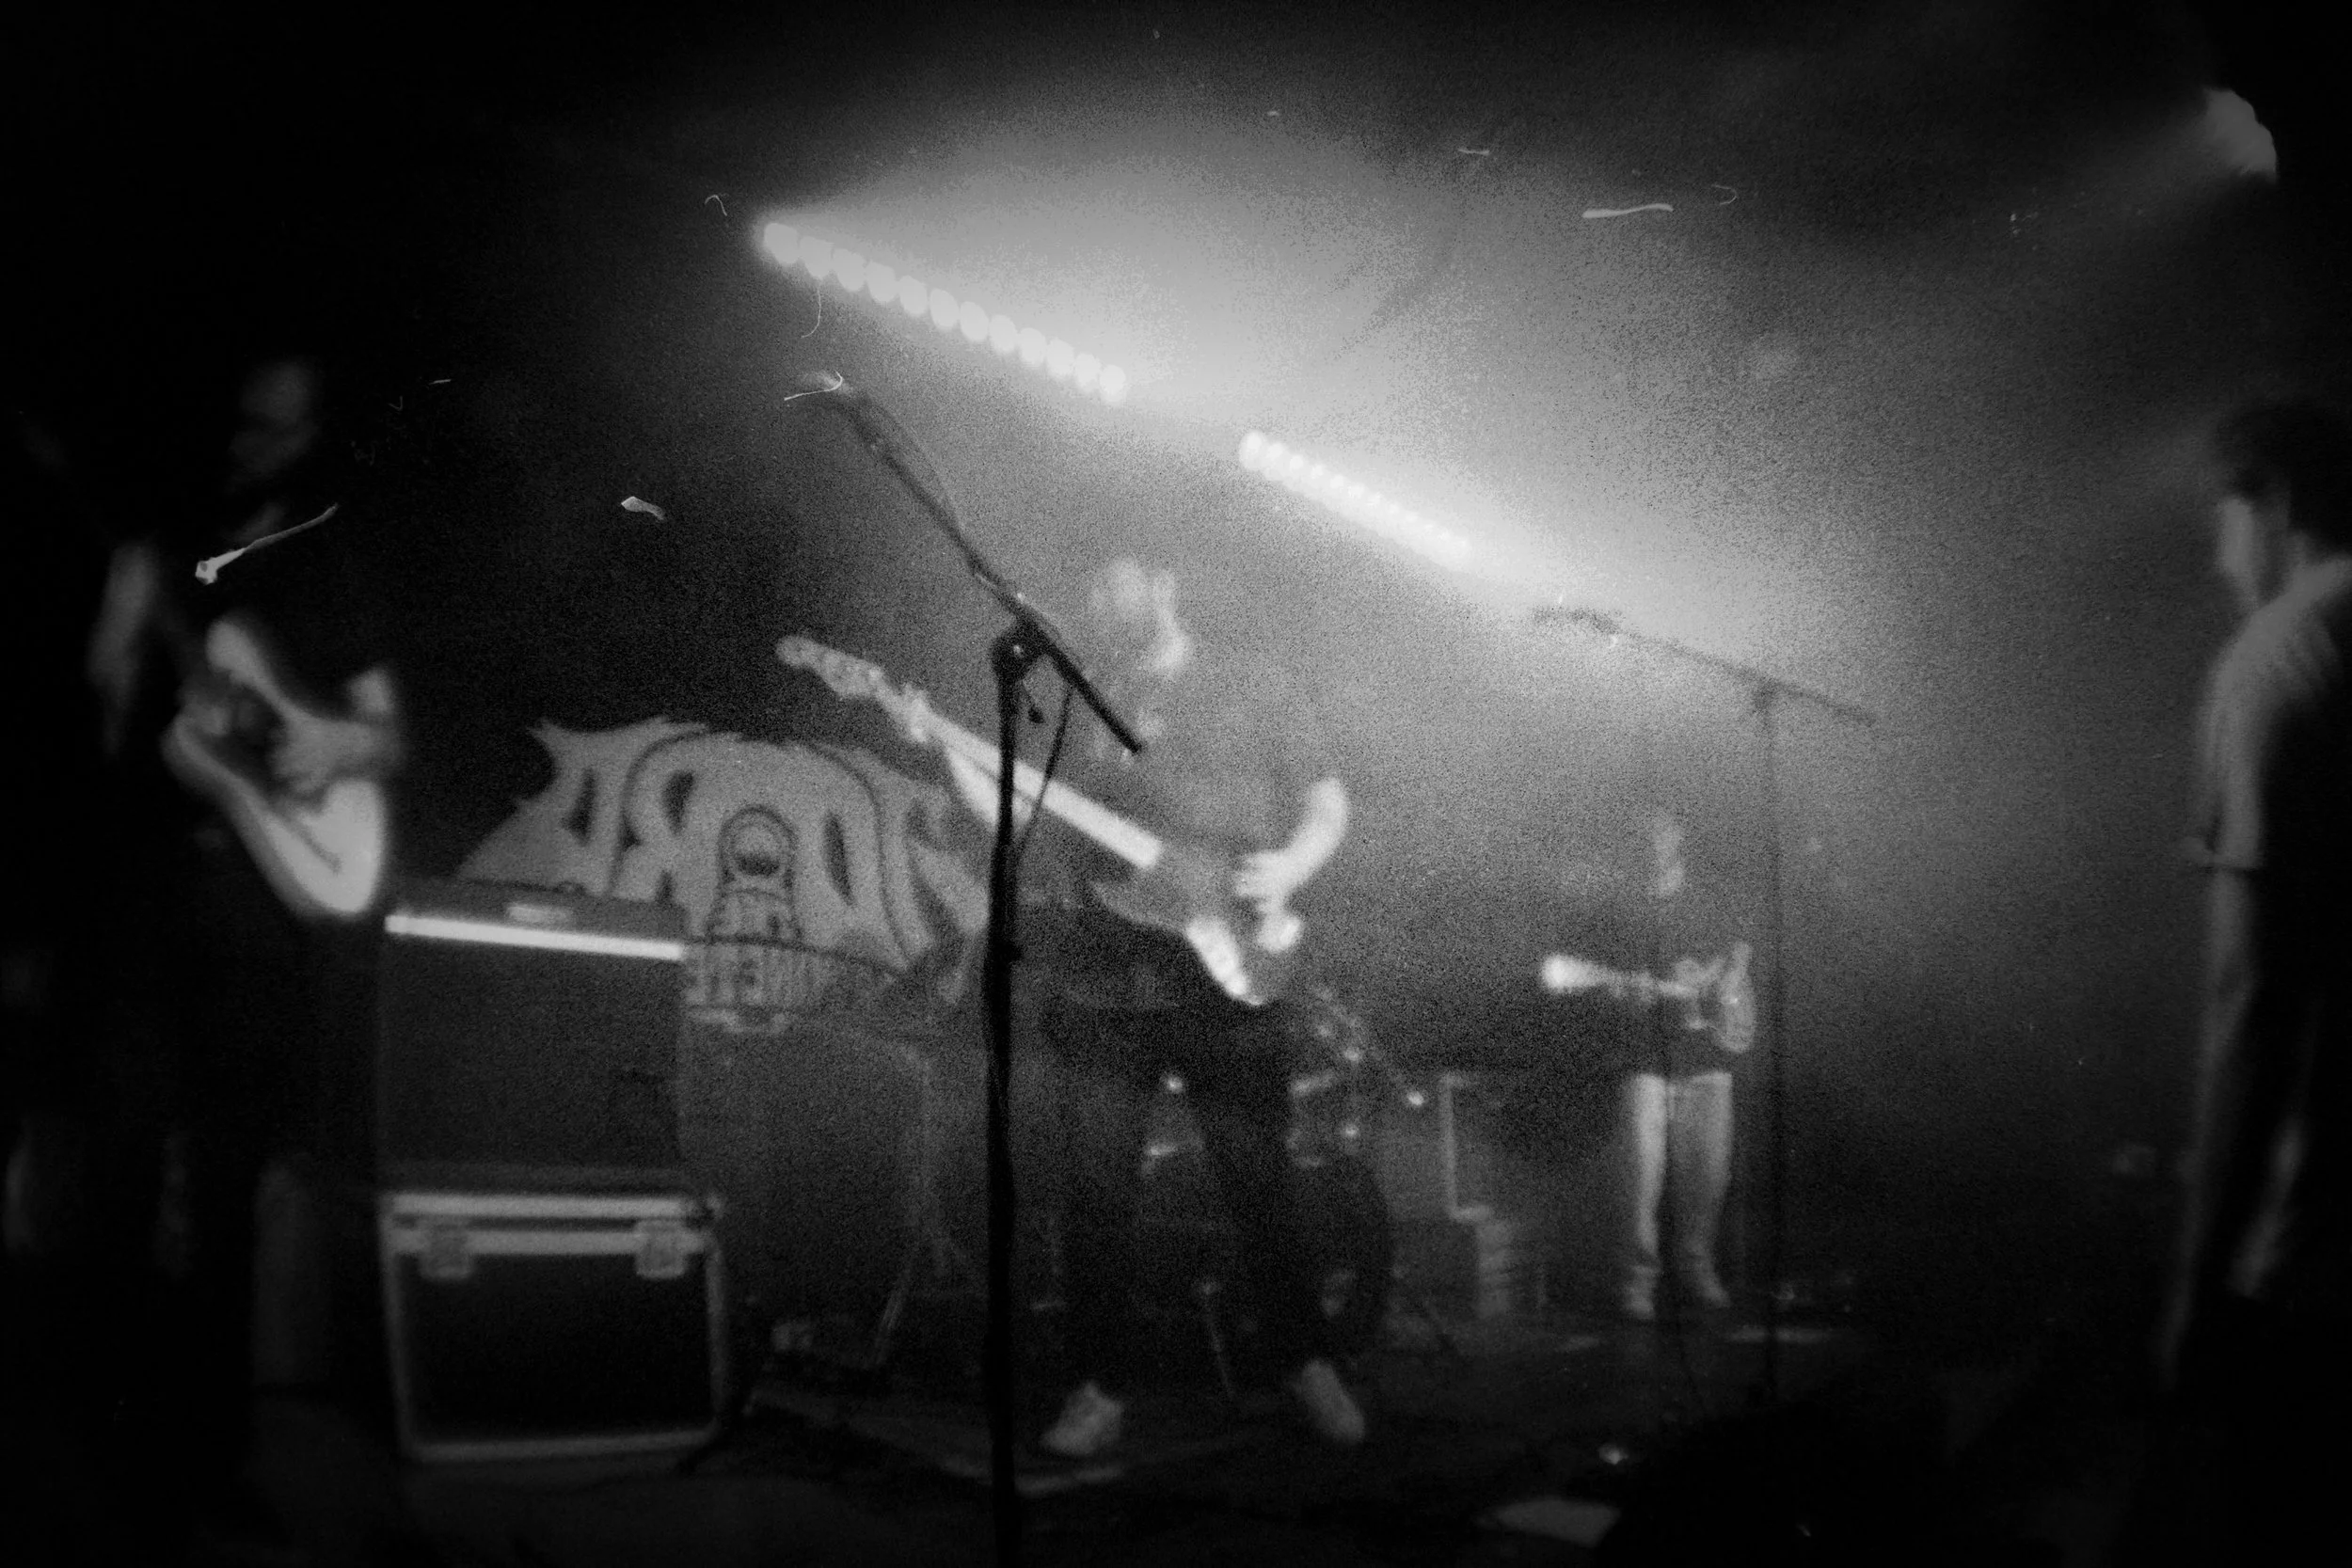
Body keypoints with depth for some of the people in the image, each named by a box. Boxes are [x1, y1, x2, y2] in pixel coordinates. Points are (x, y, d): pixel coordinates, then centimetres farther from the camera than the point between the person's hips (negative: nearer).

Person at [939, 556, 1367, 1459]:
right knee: (1096, 1186, -2)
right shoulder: (1085, 714, 19)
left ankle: (1306, 1362, 16)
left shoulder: (1252, 691, 13)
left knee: (1258, 1181, -1)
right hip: (1103, 971, 2)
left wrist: (1290, 864, -9)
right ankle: (1103, 1388, 6)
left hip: (1227, 971, -2)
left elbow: (1327, 799, 11)